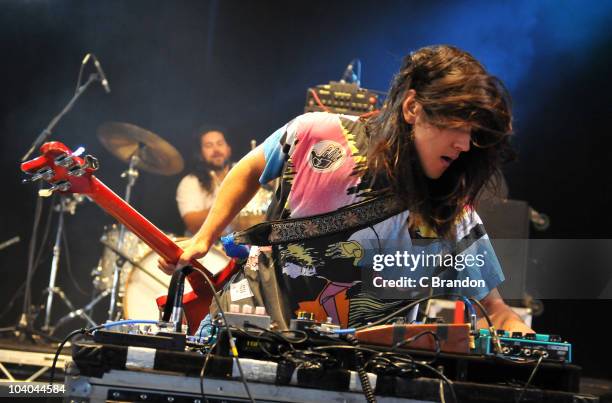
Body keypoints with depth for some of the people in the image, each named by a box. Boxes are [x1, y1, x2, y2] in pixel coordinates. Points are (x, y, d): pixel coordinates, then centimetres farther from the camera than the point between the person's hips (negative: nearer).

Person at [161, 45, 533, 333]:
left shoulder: (451, 214, -12)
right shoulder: (317, 134, -13)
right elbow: (251, 170, 8)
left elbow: (494, 308, -3)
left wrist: (521, 335, -25)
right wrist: (203, 240, 4)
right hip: (259, 308, -1)